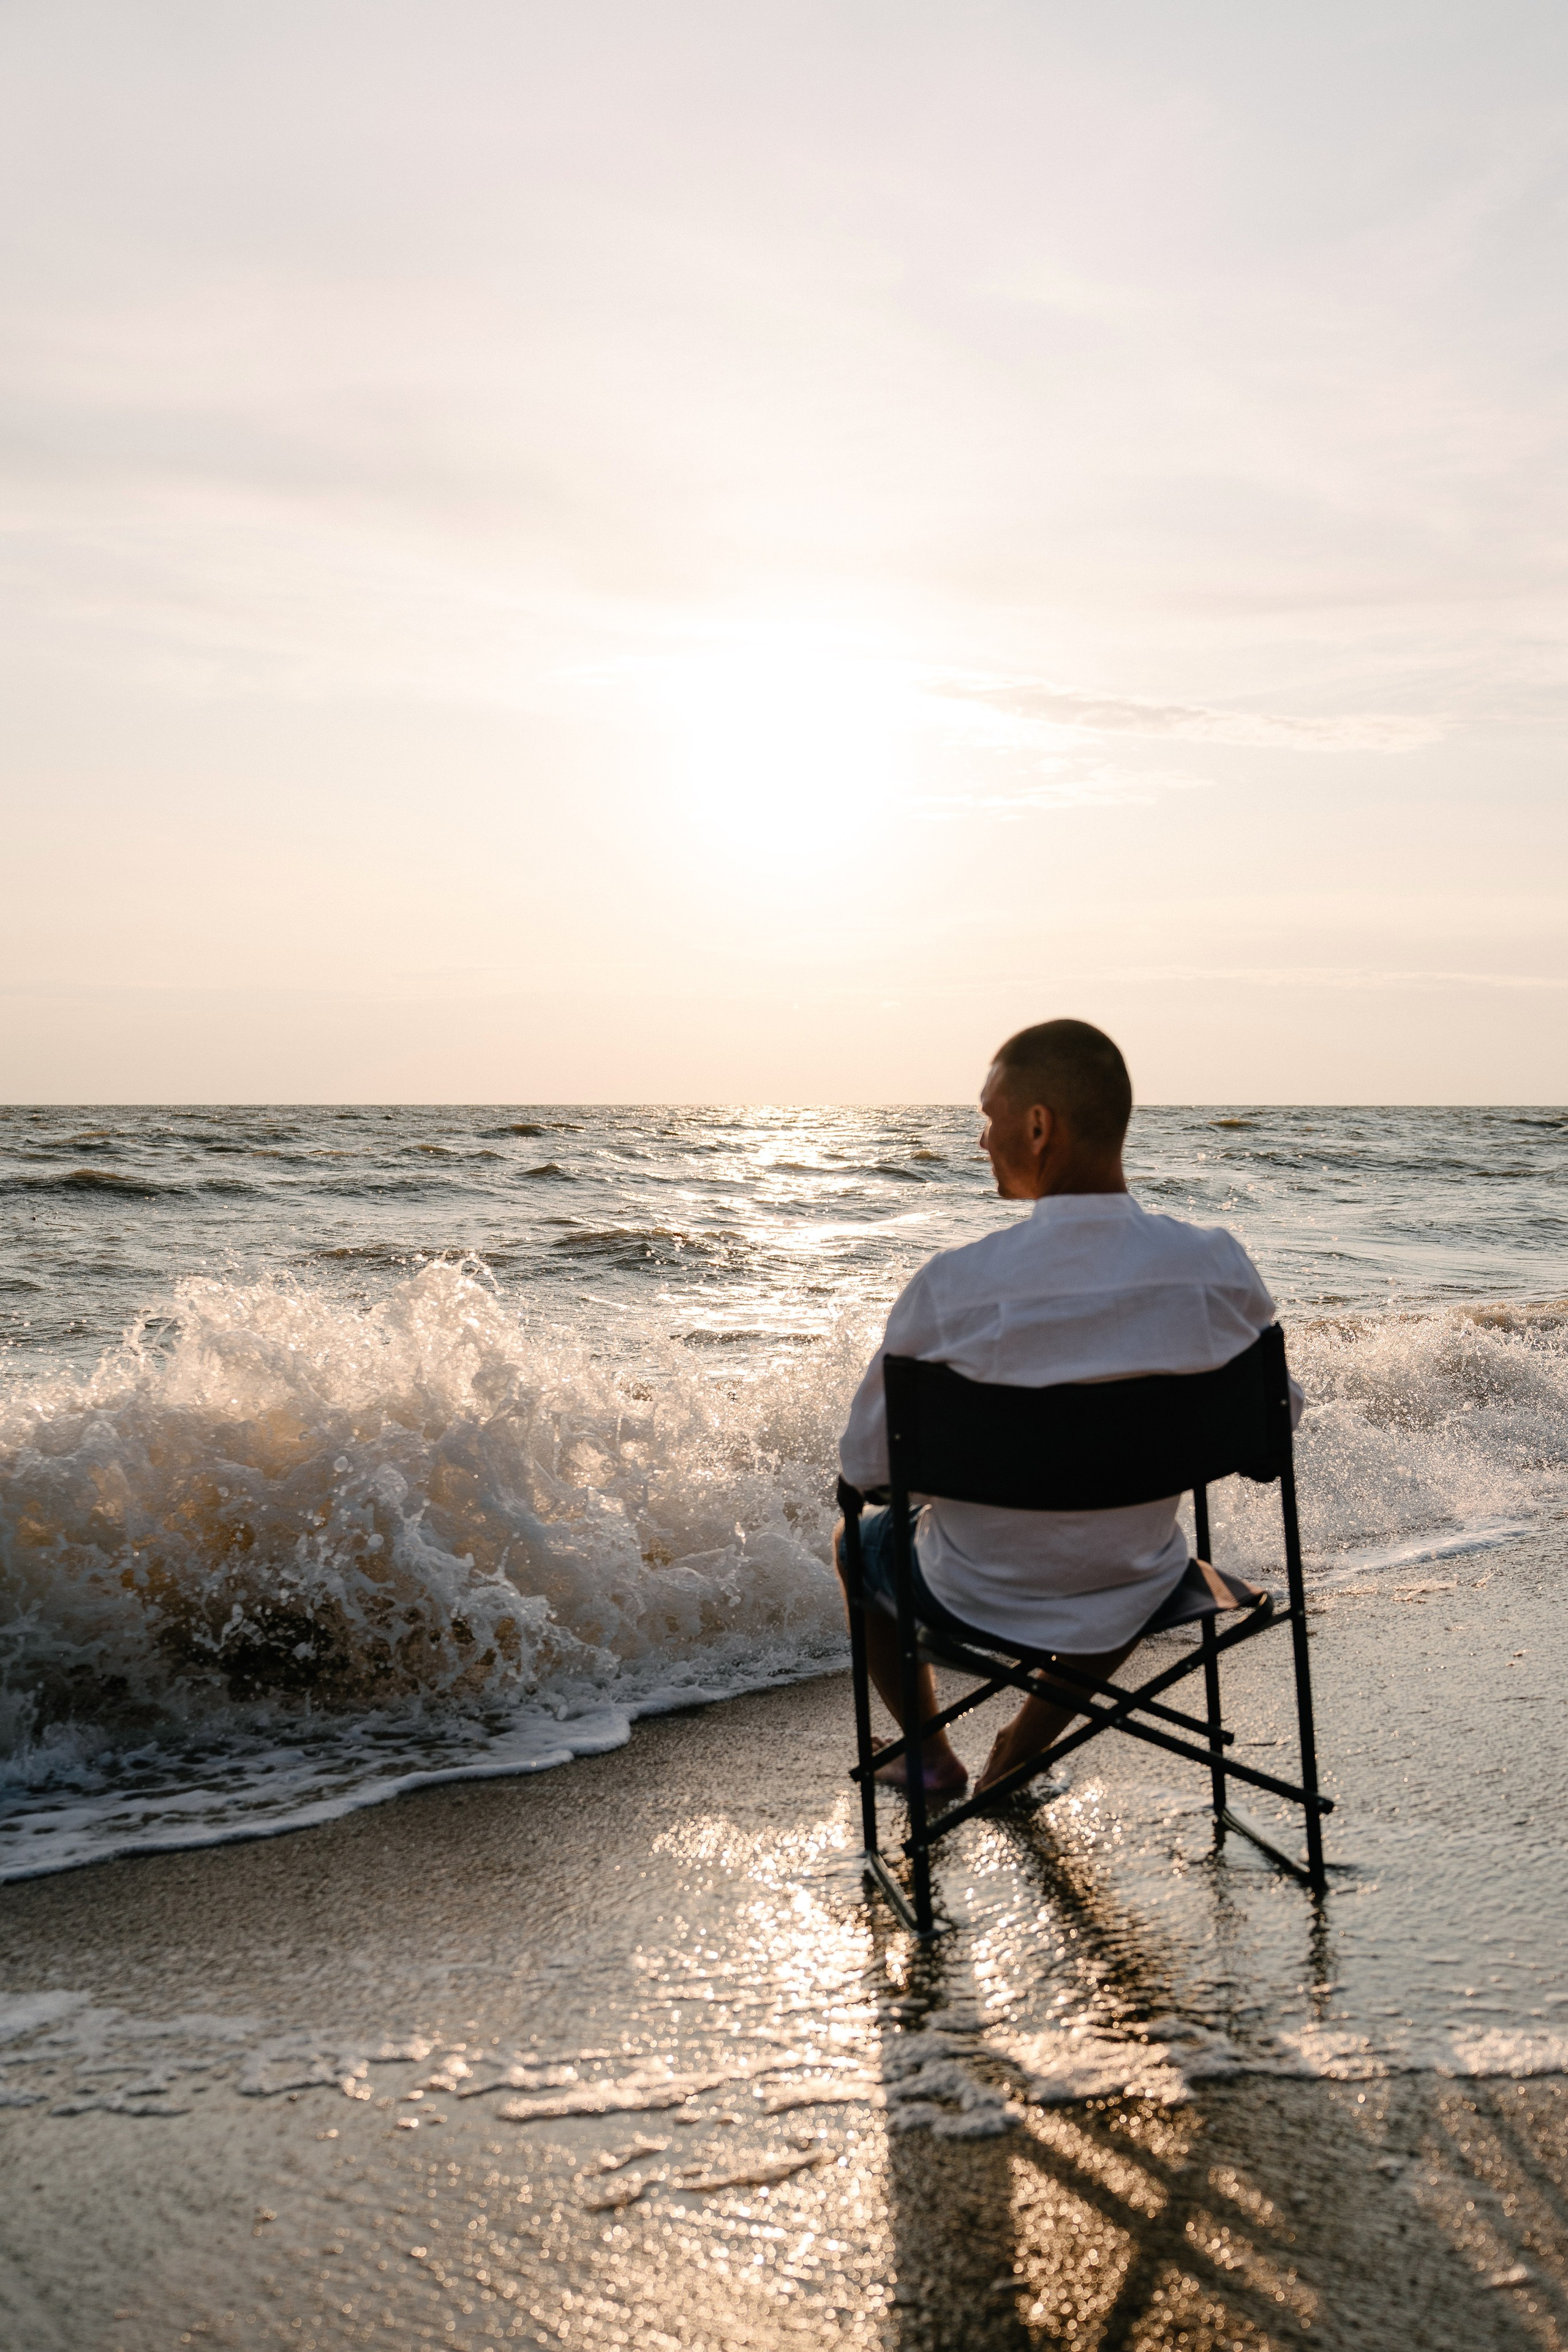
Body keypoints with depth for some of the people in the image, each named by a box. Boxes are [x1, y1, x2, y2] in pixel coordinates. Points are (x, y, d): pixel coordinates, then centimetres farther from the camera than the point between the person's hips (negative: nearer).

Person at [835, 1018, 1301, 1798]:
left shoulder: (951, 1287, -29)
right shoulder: (1219, 1268, -21)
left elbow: (864, 1462, -16)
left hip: (982, 1599, -2)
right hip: (1135, 1599, 3)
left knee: (859, 1540, 32)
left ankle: (931, 1755, 45)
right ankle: (1021, 1749, 44)